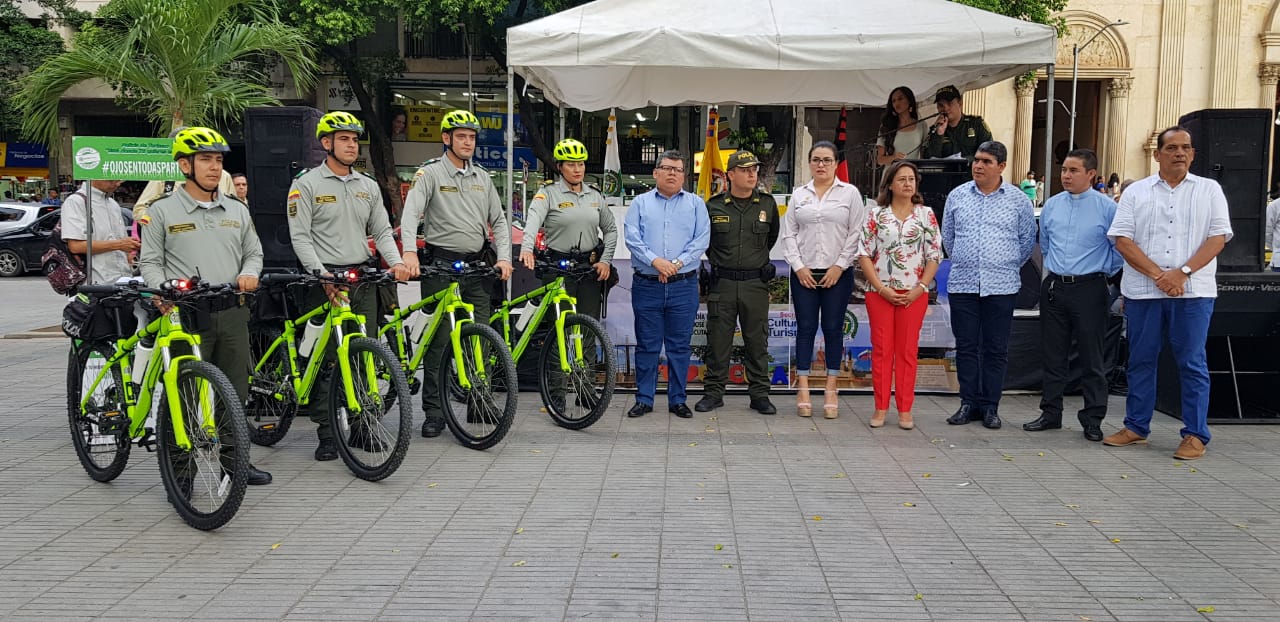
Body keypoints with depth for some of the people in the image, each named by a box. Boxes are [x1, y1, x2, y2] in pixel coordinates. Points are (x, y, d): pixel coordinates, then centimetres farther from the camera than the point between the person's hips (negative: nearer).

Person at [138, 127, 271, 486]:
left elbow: (254, 252, 20)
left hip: (232, 312, 4)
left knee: (235, 393, 9)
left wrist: (249, 272, -1)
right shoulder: (162, 211, 3)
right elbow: (150, 262, 2)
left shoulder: (237, 211, 15)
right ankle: (181, 469, 7)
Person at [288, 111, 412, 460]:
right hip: (325, 280, -5)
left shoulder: (368, 186, 15)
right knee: (325, 359, -3)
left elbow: (382, 231, 14)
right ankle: (327, 435, 4)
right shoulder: (306, 184, -2)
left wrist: (396, 263, -5)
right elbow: (300, 237, -8)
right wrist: (322, 274, -20)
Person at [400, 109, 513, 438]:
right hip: (442, 263, -4)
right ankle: (434, 412, 6)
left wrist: (504, 257, -2)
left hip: (477, 263, 4)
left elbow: (498, 220, 13)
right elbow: (411, 213, -16)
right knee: (439, 339, -2)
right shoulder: (430, 174, -3)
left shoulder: (482, 177, 13)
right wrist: (409, 251, -32)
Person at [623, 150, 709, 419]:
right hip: (647, 285, 0)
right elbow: (632, 238, -2)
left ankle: (677, 400, 14)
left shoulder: (696, 204, 9)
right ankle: (644, 399, 13)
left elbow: (702, 240, 0)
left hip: (683, 286, 0)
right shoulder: (640, 203, 9)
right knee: (647, 345, 5)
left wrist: (677, 263, -13)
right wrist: (655, 261, -16)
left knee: (679, 346, 5)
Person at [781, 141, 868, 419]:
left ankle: (831, 391, 9)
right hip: (804, 273, 2)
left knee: (833, 329, 3)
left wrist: (839, 266, -8)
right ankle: (803, 390, 7)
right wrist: (798, 266, -4)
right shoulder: (799, 195, 9)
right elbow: (789, 234, 6)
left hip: (837, 273, -1)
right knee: (805, 328, 2)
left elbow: (856, 234, -1)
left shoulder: (850, 193, 3)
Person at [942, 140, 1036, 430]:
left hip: (1001, 286, -1)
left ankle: (990, 406, 11)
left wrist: (1009, 266, 14)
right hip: (962, 284, 2)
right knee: (966, 346, 5)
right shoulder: (957, 196, 7)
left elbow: (1028, 240, 12)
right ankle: (968, 403, 13)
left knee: (996, 349, 3)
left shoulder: (1018, 200, 2)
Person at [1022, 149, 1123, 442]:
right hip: (1054, 287, 4)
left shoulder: (1107, 207, -6)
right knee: (1053, 355, 10)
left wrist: (1106, 273, 4)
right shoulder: (1051, 205, 8)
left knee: (1091, 357, 2)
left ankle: (1093, 419, 12)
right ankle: (1051, 413, 20)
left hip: (1090, 289, -4)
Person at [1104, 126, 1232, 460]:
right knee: (1141, 361, 9)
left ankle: (1195, 434, 8)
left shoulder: (1209, 190, 7)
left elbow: (1218, 237, -1)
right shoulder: (1136, 192, 7)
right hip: (1143, 291, 1)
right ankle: (1136, 427, 20)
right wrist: (1158, 275, -11)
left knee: (1192, 363, 1)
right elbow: (1122, 240, -1)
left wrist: (1182, 272, -14)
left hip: (1193, 292, -1)